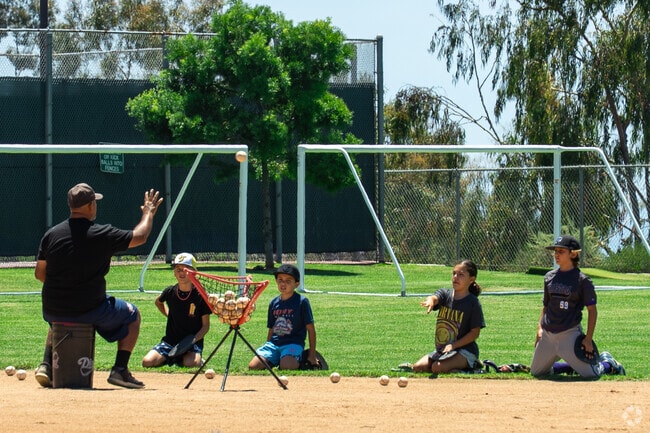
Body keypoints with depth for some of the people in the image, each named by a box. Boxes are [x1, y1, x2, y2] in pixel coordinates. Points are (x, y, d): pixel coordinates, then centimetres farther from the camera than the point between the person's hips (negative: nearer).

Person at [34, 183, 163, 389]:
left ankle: (46, 364, 19)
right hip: (90, 308, -4)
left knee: (57, 319, 41)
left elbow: (40, 273, 5)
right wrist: (148, 213, 21)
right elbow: (139, 236, 2)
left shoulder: (51, 234, -2)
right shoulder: (102, 235, -12)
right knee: (131, 314, 21)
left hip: (52, 310, 4)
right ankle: (120, 370, 10)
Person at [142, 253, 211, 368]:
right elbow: (158, 302, 26)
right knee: (147, 362, -18)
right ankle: (171, 359, 11)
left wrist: (193, 340, -20)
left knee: (191, 363, -35)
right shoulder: (170, 292, -1)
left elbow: (206, 325, -6)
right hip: (171, 340, 3)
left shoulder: (201, 296, -10)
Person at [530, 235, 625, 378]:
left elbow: (592, 310, -7)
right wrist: (540, 327, 5)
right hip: (548, 334, 6)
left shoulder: (582, 280, -8)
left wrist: (588, 339, -13)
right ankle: (576, 365, 29)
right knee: (536, 371, 11)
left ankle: (607, 363, 26)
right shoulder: (549, 277, 8)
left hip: (570, 334, -6)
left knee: (590, 373, -11)